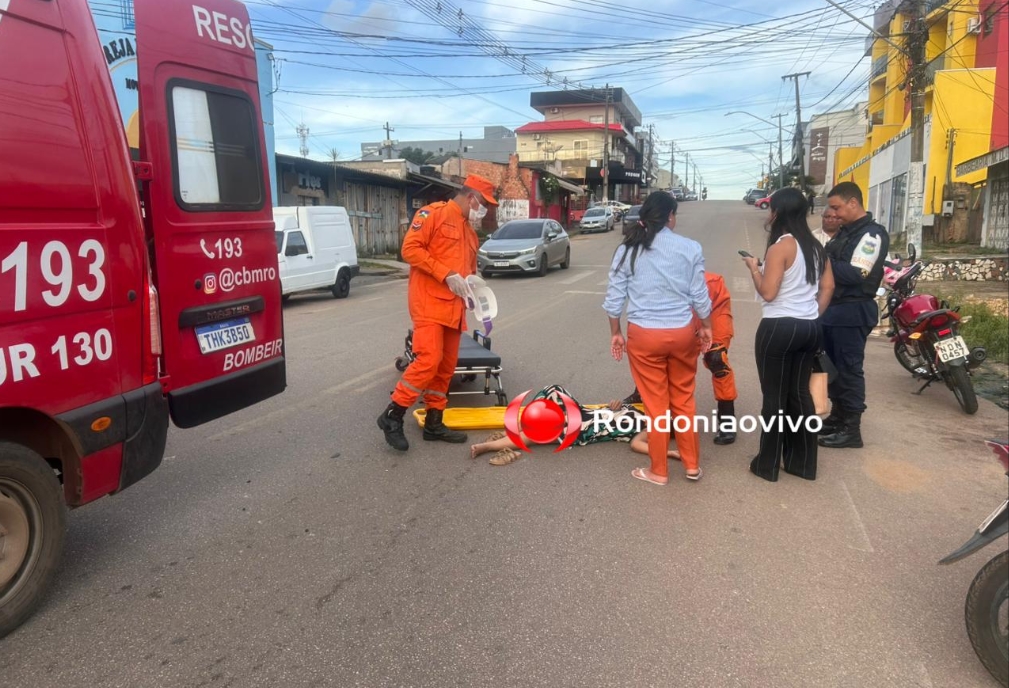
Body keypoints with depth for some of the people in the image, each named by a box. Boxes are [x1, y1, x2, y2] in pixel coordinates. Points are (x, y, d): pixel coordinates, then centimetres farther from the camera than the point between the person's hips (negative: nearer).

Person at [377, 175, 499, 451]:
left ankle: (434, 423, 17)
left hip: (453, 308, 9)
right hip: (429, 303, -9)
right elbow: (410, 248, -14)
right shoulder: (433, 213, -4)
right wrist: (446, 274, -19)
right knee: (428, 360, -18)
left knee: (446, 367, 8)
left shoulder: (470, 230, 22)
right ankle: (392, 416, -6)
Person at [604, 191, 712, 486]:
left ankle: (658, 471, 21)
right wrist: (706, 327, 15)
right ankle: (692, 465, 28)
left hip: (644, 335, -1)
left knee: (656, 404, 9)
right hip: (682, 333, 1)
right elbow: (700, 295, 0)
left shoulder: (628, 249, -4)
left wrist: (615, 333, 10)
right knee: (684, 399, 17)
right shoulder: (690, 248, -5)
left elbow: (614, 298, -2)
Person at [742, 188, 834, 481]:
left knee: (774, 397, 2)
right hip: (809, 328, 8)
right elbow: (828, 286, 14)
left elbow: (768, 292, -17)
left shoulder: (780, 247, -15)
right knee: (800, 394, 15)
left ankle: (767, 464, 12)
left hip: (779, 328, -8)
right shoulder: (816, 246, 10)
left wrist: (754, 268, -2)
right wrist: (813, 314, 20)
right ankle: (803, 463, 22)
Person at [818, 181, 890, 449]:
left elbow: (856, 274, -22)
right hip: (833, 308, 9)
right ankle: (837, 416, 28)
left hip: (852, 312, -9)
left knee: (849, 370, -4)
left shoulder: (872, 234, -13)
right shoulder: (845, 231, 15)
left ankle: (851, 429, 5)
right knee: (832, 366, 15)